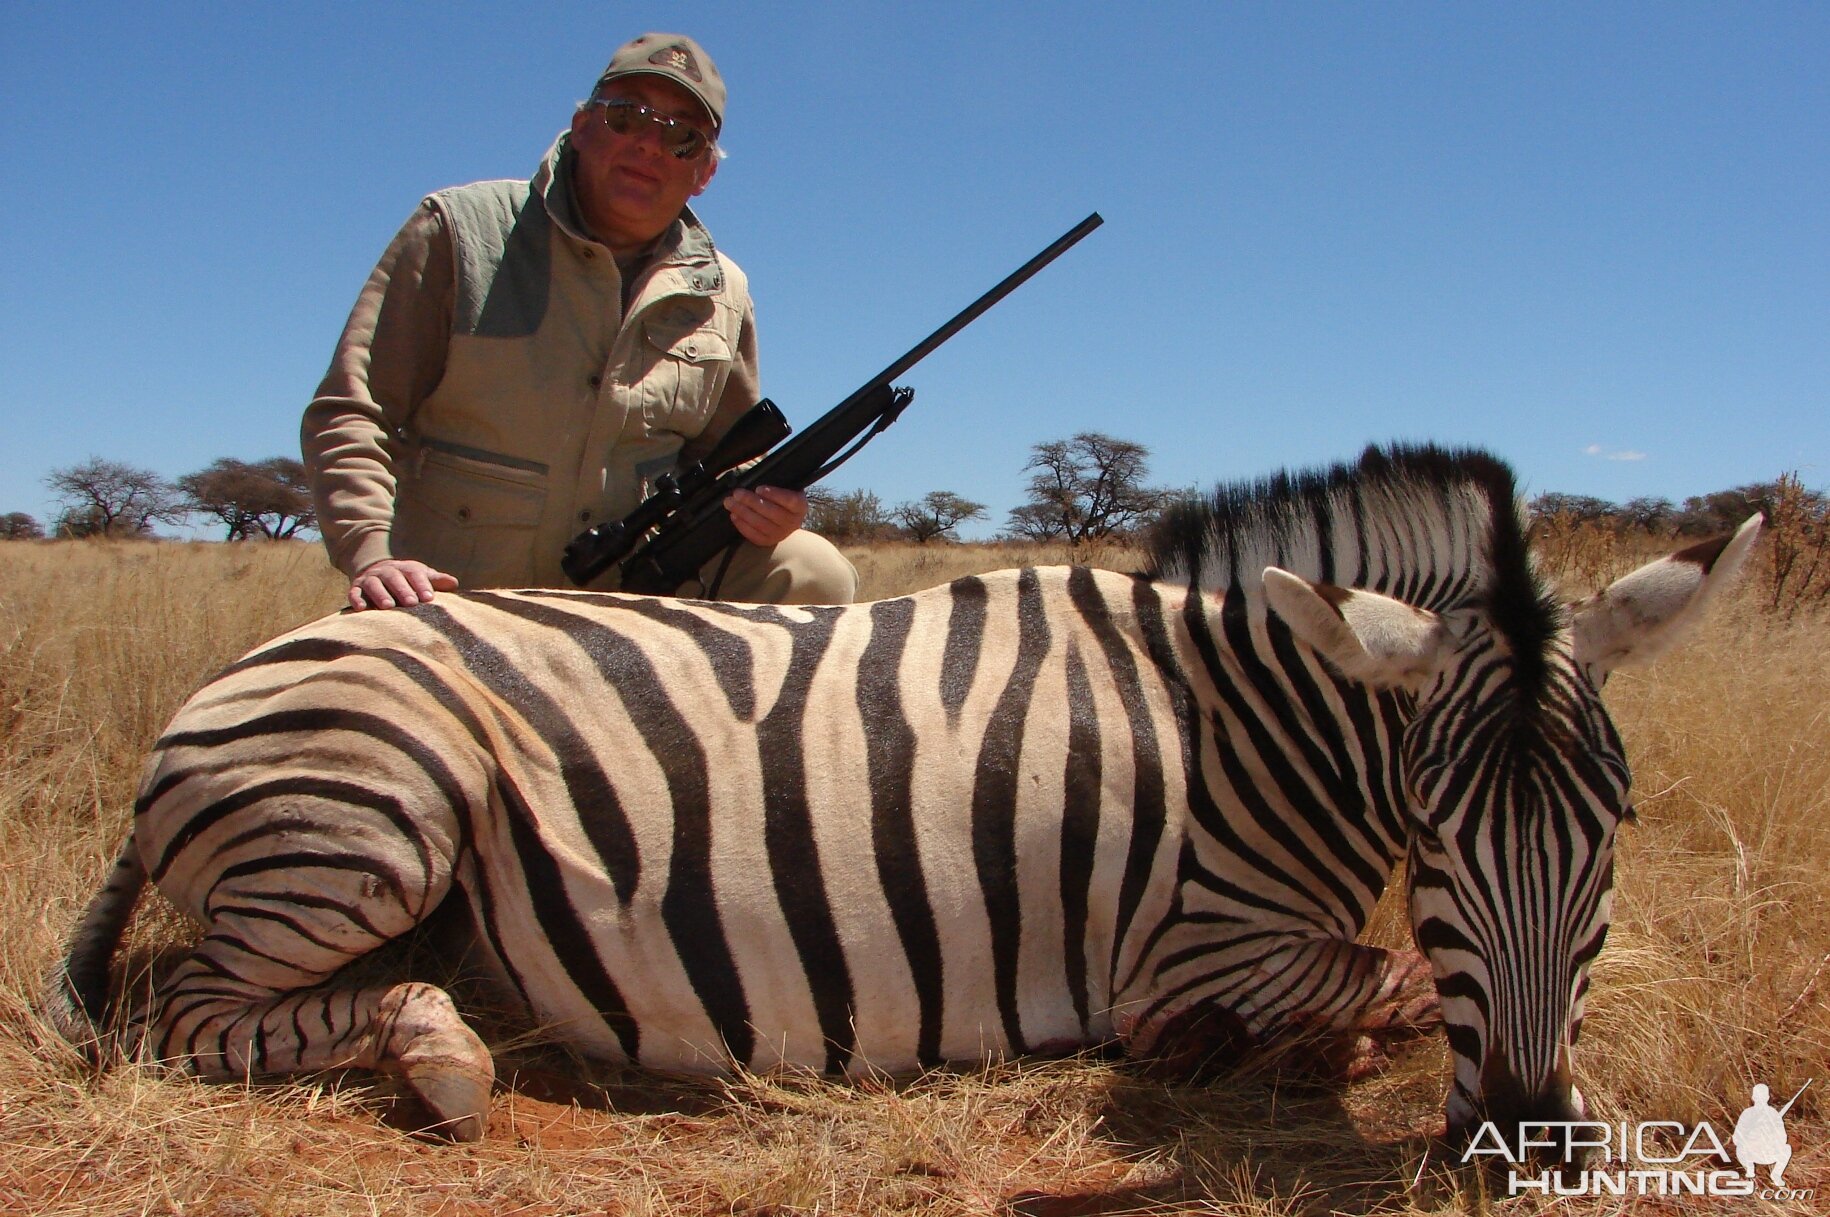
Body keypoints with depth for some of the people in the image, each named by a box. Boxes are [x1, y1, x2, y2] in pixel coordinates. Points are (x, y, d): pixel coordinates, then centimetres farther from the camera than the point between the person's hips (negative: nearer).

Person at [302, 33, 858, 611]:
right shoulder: (461, 231, -3)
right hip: (449, 603, -2)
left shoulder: (720, 295, 8)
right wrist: (372, 554, -23)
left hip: (632, 600, 3)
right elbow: (349, 413, -6)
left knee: (811, 572, -16)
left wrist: (754, 501, -6)